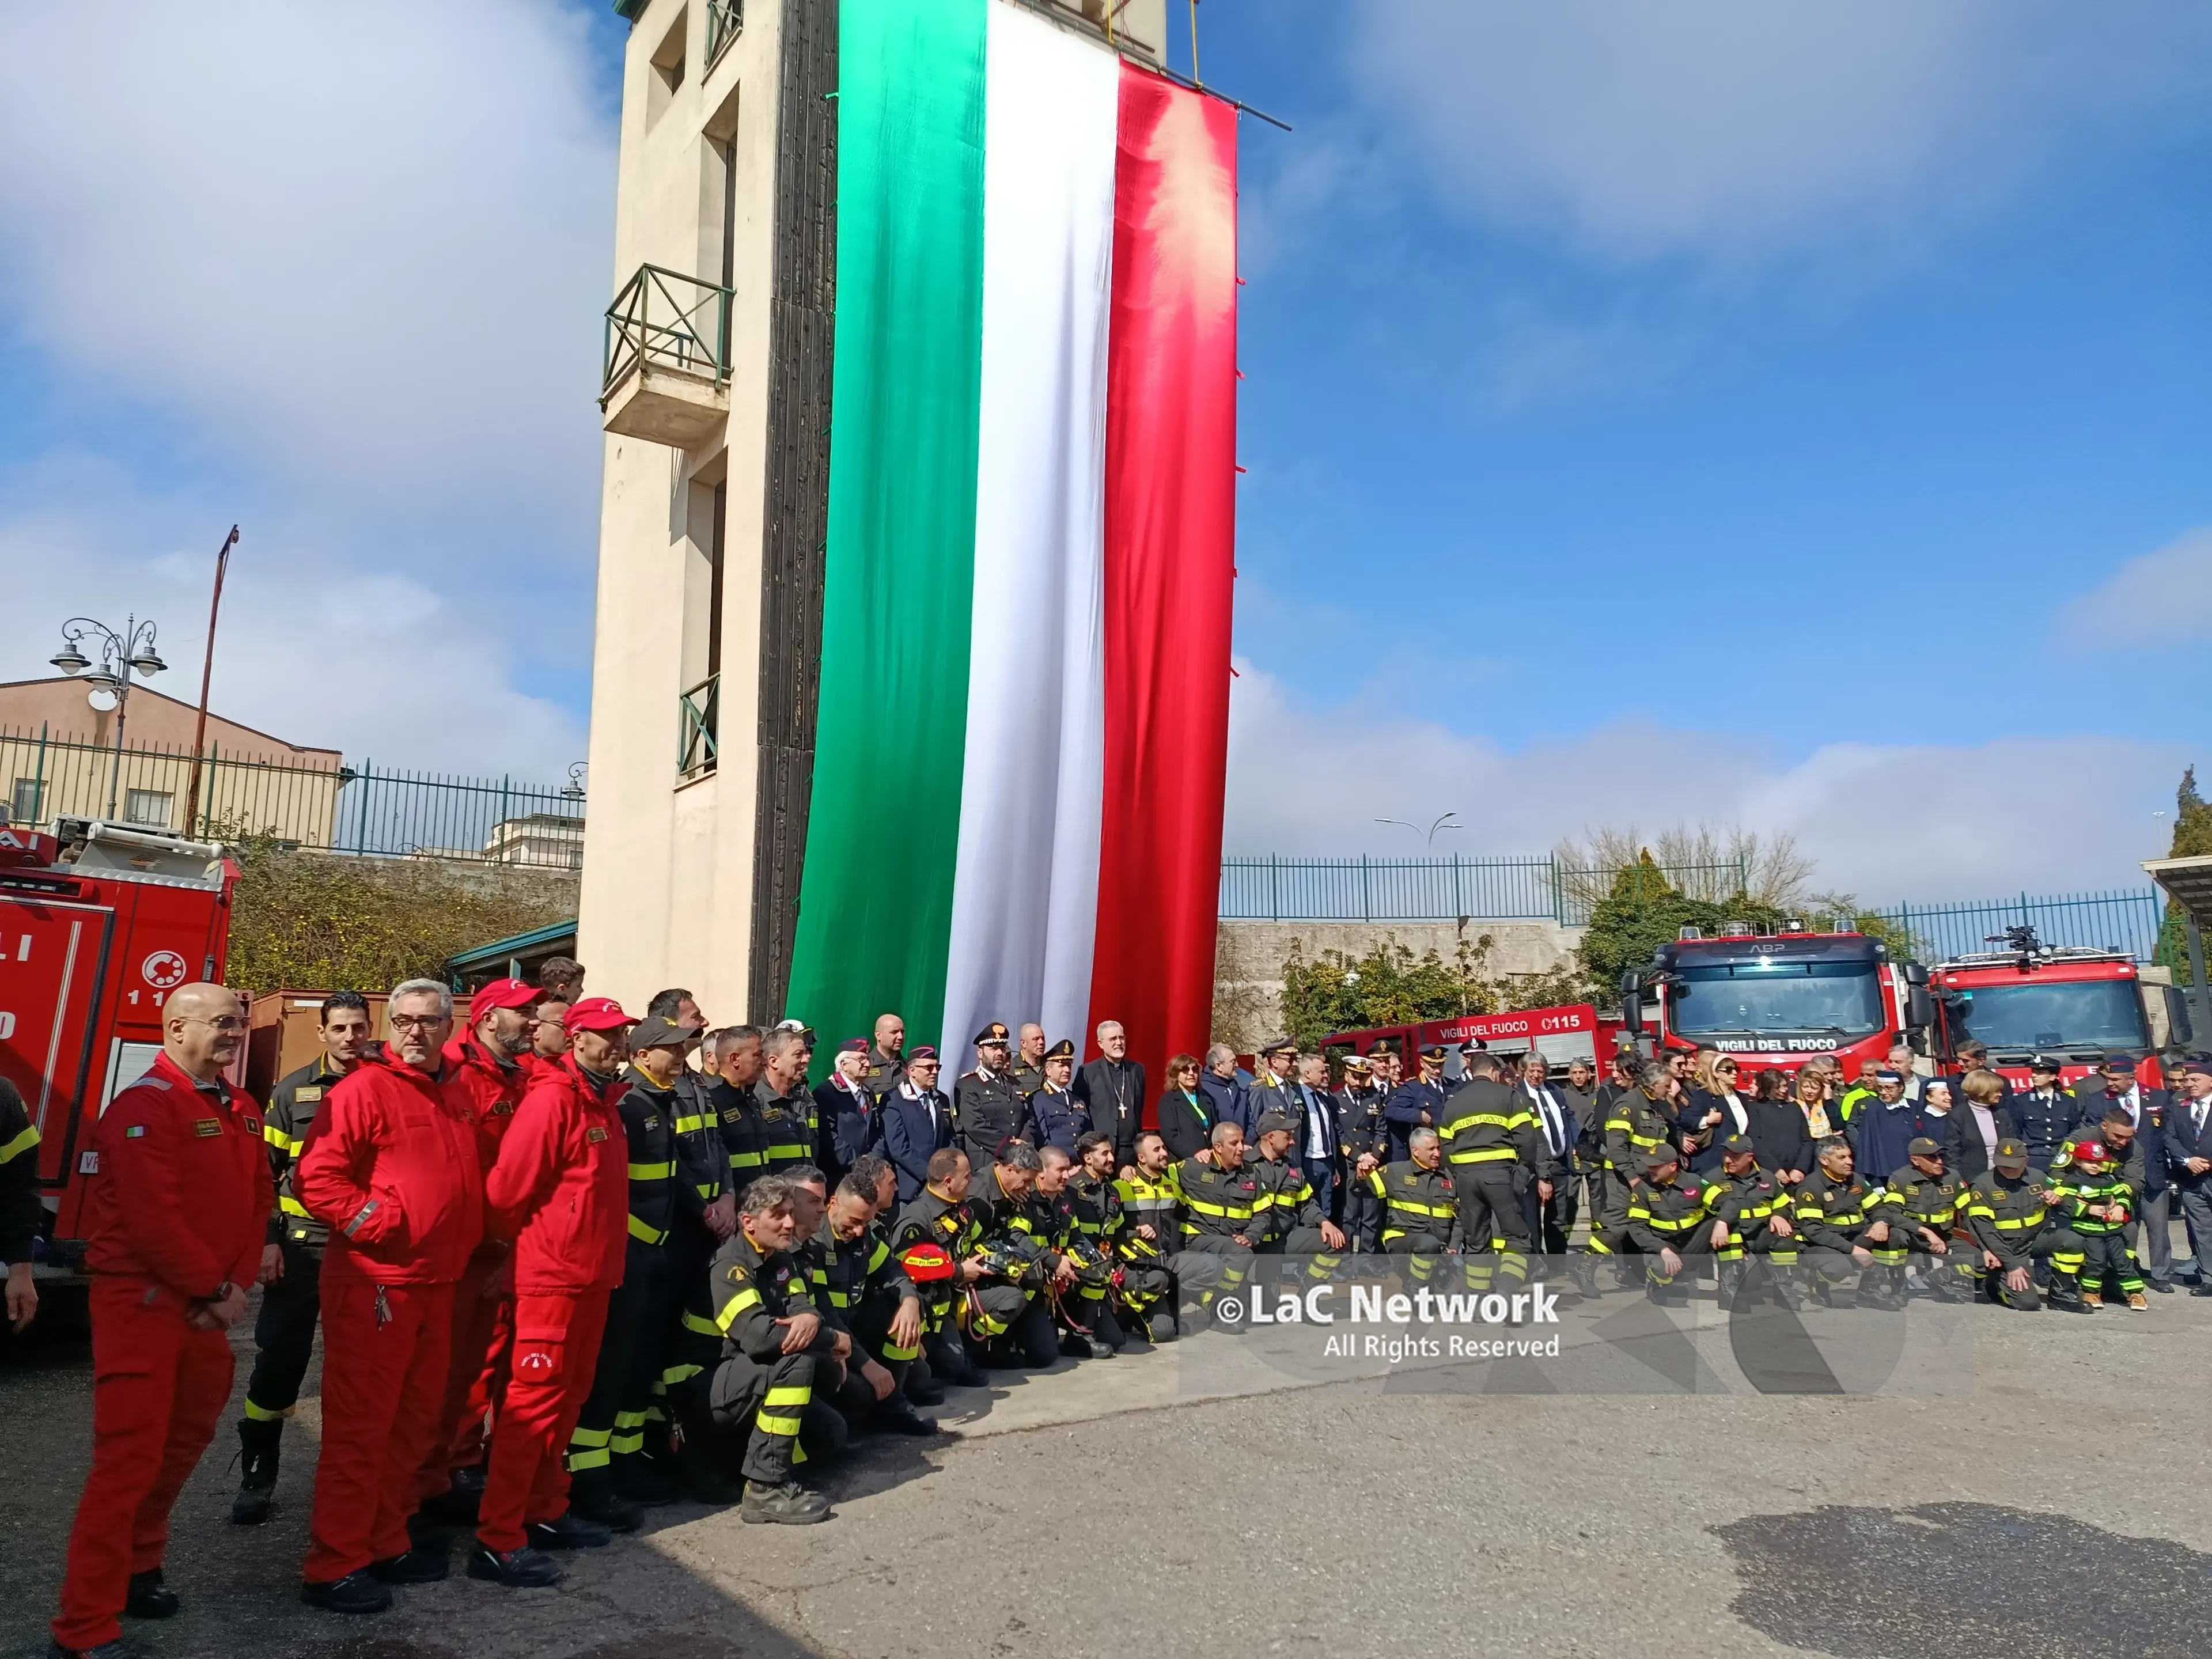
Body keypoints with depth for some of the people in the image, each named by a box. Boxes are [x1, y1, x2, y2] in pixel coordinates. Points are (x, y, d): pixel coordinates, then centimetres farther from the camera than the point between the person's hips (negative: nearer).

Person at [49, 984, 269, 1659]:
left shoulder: (241, 1111, 10)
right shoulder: (144, 1105, -16)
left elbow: (258, 1203, 11)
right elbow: (153, 1220, -22)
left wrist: (236, 1287, -2)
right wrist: (217, 1289, -15)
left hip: (207, 1306, 8)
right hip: (142, 1302, -8)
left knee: (186, 1438, 18)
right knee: (130, 1454, -8)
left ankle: (138, 1565, 36)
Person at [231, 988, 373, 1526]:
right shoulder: (292, 1091, 1)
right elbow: (265, 1171, 2)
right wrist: (267, 1241, -6)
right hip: (299, 1249, 0)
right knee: (278, 1363, 0)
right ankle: (257, 1475, 16)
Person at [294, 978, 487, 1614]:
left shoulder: (456, 1094, 13)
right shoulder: (363, 1088, -11)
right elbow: (316, 1176, -18)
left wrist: (467, 1246, 16)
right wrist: (373, 1223, -20)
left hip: (435, 1283, 8)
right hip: (372, 1283, -8)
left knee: (418, 1420, 16)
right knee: (360, 1425, -1)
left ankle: (386, 1543, 29)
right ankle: (334, 1567, 10)